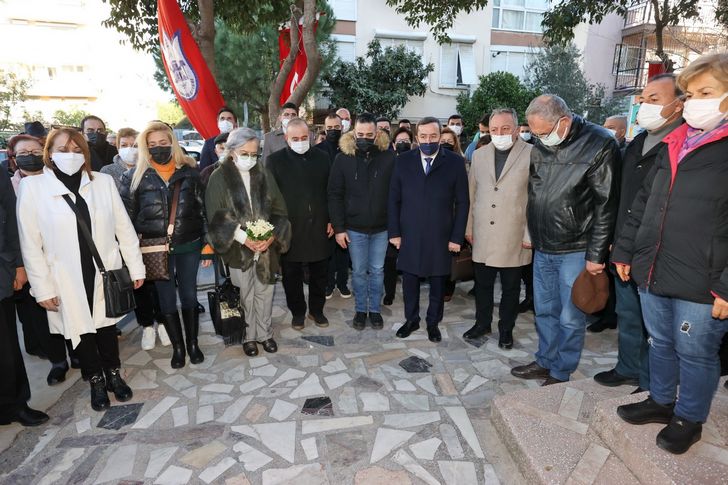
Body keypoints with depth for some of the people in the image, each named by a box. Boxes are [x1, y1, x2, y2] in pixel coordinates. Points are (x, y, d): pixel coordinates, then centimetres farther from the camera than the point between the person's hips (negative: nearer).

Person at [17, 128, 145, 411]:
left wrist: (135, 267, 0)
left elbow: (124, 228, 0)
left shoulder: (104, 182, -3)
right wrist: (43, 287, -8)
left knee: (106, 325, 15)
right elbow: (30, 243, -6)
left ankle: (113, 374, 35)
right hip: (67, 278, -1)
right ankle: (96, 380, 34)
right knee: (80, 328, 14)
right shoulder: (32, 187, -7)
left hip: (104, 272, 1)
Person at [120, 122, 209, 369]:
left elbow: (203, 210, 1)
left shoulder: (190, 172, -1)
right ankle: (177, 347, 26)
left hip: (188, 246, 0)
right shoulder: (135, 176, -2)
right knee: (166, 299, 10)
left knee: (189, 295, 11)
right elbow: (127, 216, 2)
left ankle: (193, 343, 27)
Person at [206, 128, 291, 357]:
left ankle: (265, 333, 31)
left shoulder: (264, 175, 3)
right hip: (238, 248, -2)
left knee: (265, 292, 12)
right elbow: (217, 216, -7)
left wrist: (271, 236, -12)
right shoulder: (219, 178, -5)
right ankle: (249, 335, 29)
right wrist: (243, 237, -17)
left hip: (266, 246, 3)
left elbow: (279, 210, 4)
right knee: (245, 295, 10)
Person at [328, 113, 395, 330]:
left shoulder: (388, 157, -6)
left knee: (377, 271, 13)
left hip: (381, 227, 0)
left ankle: (375, 309, 29)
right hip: (354, 228, 0)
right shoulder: (343, 158, -5)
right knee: (358, 271, 12)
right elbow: (335, 195, -3)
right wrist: (338, 228, -6)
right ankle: (360, 310, 29)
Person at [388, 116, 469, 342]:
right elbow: (394, 199, 3)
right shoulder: (403, 161, 1)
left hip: (440, 237, -1)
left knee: (438, 283, 12)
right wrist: (394, 232, -1)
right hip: (409, 236, 1)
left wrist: (457, 237, -5)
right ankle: (411, 319, 32)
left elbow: (462, 202, -2)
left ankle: (433, 322, 32)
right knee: (409, 281, 12)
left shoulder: (455, 162, -4)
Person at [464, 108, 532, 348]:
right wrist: (468, 227, 10)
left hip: (513, 237, -3)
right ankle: (482, 323, 34)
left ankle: (506, 328, 31)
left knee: (510, 287, 12)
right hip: (482, 236, 3)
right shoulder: (479, 155, 6)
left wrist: (530, 234, -8)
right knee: (482, 284, 15)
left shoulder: (532, 155, -7)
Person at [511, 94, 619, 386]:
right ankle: (544, 362, 33)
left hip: (575, 250, -6)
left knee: (570, 318, 5)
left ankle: (561, 373, 23)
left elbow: (606, 206, -13)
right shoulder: (541, 146, 5)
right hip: (542, 248, 6)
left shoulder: (599, 145, -13)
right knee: (544, 311, 17)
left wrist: (596, 255, -12)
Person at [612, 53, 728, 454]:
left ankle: (689, 418, 32)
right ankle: (661, 401, 40)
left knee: (695, 353, 11)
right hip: (652, 272, 6)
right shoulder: (673, 145, 10)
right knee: (660, 344, 20)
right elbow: (644, 202, 14)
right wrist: (625, 251, 12)